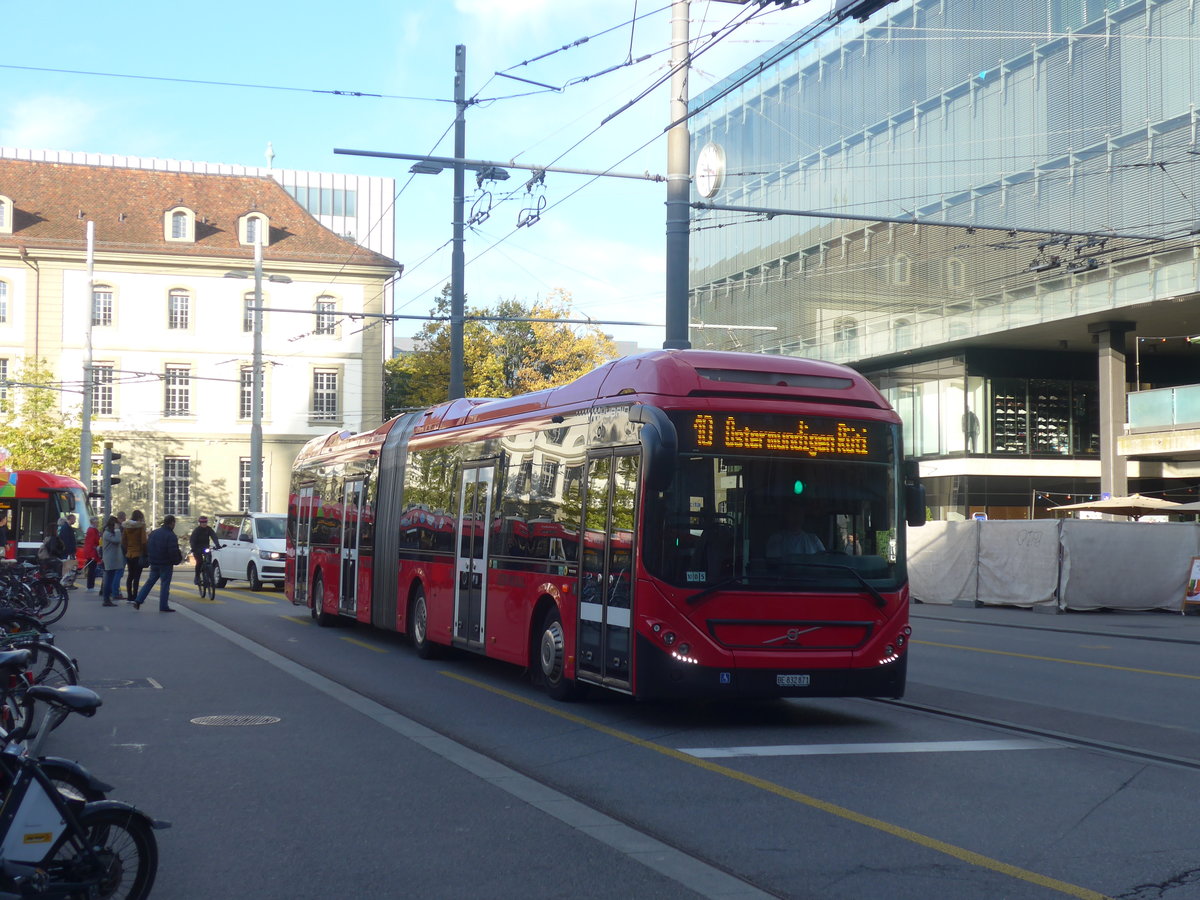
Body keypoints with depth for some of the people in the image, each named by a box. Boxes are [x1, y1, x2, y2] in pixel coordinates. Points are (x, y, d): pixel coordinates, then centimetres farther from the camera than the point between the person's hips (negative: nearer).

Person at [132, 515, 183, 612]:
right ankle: (163, 606, 1)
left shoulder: (153, 532, 8)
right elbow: (173, 551, -22)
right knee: (165, 584, 1)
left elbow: (147, 547, 12)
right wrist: (179, 559, -5)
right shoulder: (170, 536, -16)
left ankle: (138, 601, 8)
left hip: (154, 563, 7)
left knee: (150, 582, 15)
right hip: (166, 564, -7)